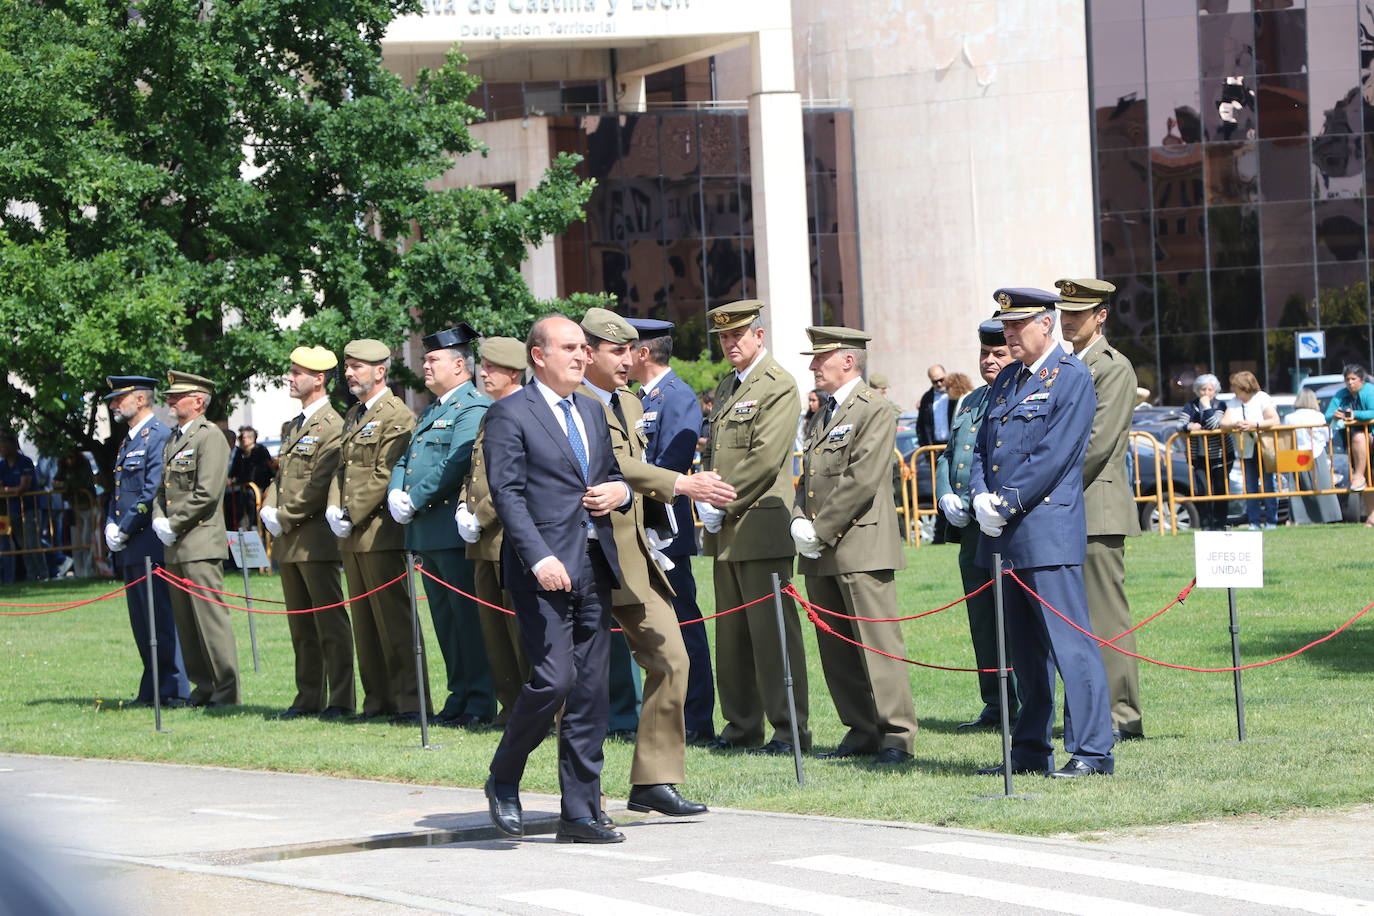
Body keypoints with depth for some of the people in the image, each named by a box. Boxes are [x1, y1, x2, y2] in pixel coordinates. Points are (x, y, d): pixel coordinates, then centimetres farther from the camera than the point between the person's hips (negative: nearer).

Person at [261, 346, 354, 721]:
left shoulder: (332, 427, -10)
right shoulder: (291, 427, 18)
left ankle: (341, 699, -4)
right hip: (288, 541, 9)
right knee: (300, 626, 11)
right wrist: (269, 510, 3)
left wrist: (285, 519, -12)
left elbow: (320, 486, -15)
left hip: (315, 537, -9)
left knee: (330, 620, -6)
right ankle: (308, 698, 15)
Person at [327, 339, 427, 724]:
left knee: (394, 619, -8)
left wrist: (352, 516, -14)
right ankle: (377, 700, 14)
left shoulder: (397, 417, -9)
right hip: (351, 537, 9)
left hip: (380, 532, -9)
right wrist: (334, 510, 2)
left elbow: (384, 476, -15)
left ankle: (408, 702, -7)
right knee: (364, 622, 10)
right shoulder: (352, 416, 19)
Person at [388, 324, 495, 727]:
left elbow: (455, 466, -19)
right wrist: (396, 494, 1)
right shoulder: (432, 410, 22)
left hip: (456, 529, -10)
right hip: (426, 532, 10)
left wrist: (415, 501, -15)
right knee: (444, 619, 11)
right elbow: (406, 458, 21)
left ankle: (479, 702, -5)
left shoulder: (474, 408, -9)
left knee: (467, 617, -7)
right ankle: (459, 695, 17)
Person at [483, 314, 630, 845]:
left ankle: (581, 812, 8)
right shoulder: (510, 414, -3)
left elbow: (612, 475, 29)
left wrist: (620, 491, 4)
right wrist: (540, 559, -21)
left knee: (590, 691, 4)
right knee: (553, 680, -15)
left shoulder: (593, 412, 19)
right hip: (545, 570, -7)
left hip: (595, 566, 7)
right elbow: (507, 493, -10)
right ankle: (503, 781, 8)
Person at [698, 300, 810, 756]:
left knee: (772, 632, -8)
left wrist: (723, 506, -12)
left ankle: (789, 729, -5)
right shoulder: (726, 388, 19)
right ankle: (741, 726, 16)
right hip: (726, 530, 9)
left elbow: (765, 460, -16)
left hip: (761, 528, -9)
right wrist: (705, 498, 4)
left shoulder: (778, 386, -8)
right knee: (731, 633, 10)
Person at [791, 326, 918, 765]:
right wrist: (800, 522, 3)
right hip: (820, 552, 9)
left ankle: (896, 736, -8)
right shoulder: (822, 414, 20)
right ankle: (861, 732, 15)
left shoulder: (874, 410, -8)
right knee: (836, 648, 9)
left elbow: (862, 481, -16)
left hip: (861, 546, -9)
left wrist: (821, 531, -14)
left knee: (878, 644, -9)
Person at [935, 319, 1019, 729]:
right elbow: (947, 456, 24)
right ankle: (997, 705, 15)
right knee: (982, 619, 9)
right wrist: (946, 497, 4)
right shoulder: (969, 402, 21)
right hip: (971, 528, 8)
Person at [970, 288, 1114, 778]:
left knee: (1071, 644, -9)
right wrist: (981, 497, -2)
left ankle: (1092, 751, -8)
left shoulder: (1072, 378, -6)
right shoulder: (1007, 379, 18)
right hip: (1004, 536, 8)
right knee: (1026, 650, 12)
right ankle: (1031, 751, 17)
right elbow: (982, 448, 18)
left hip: (1048, 531, -8)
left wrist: (1006, 505, -14)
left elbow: (1054, 458, -13)